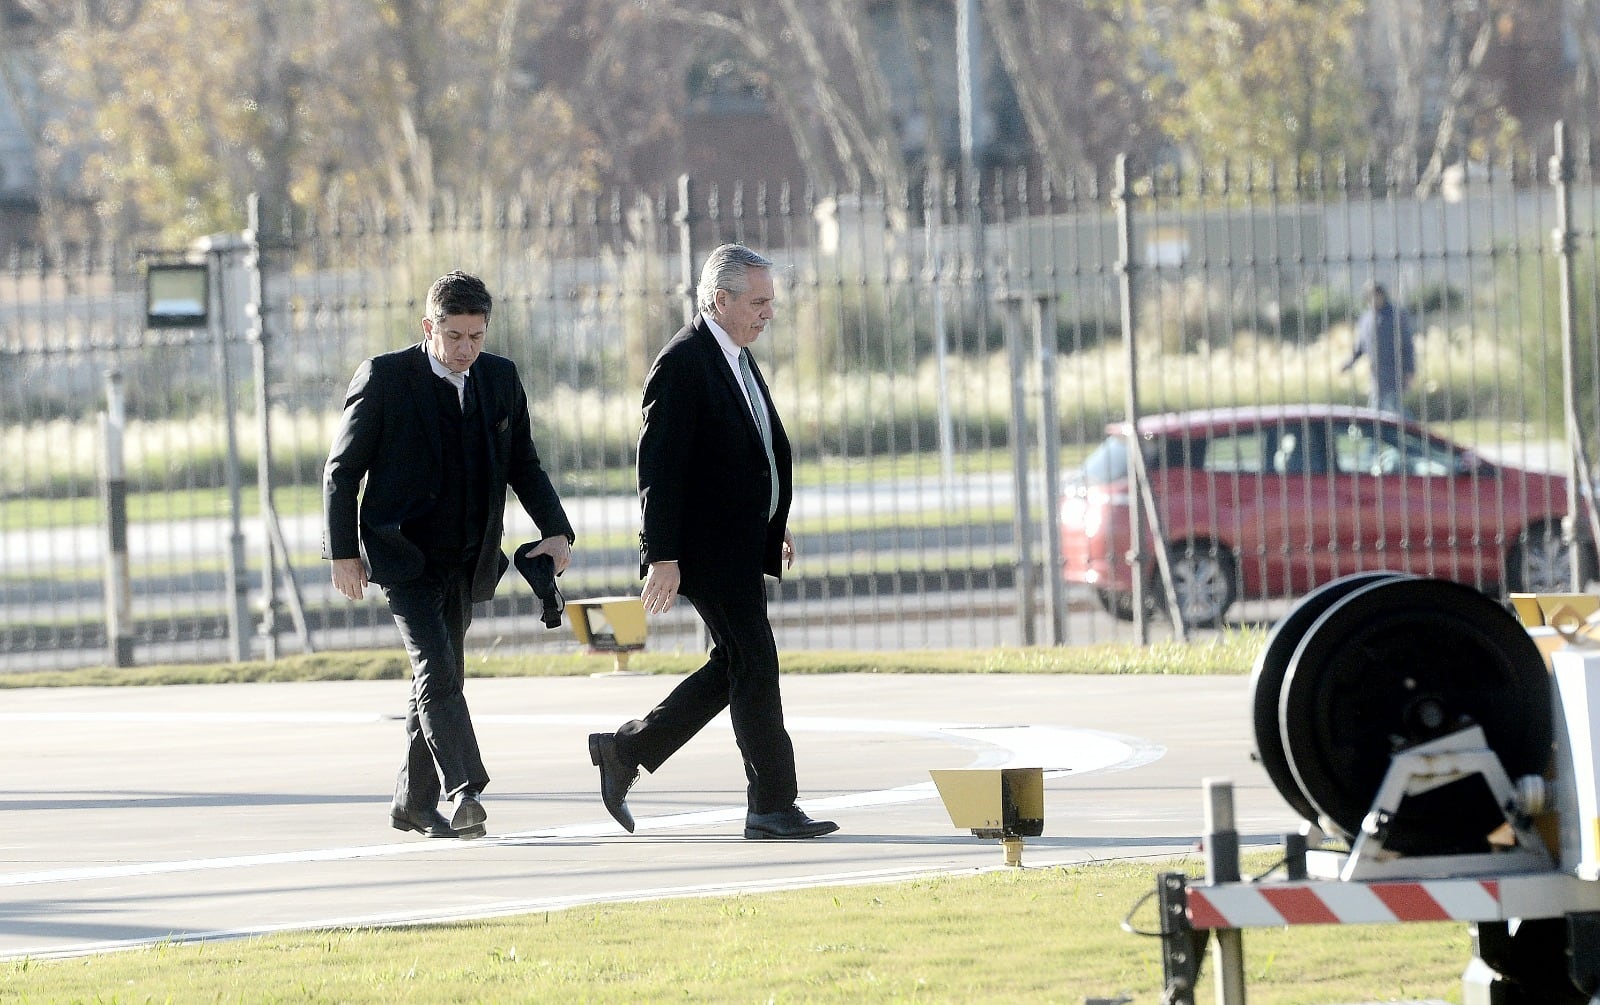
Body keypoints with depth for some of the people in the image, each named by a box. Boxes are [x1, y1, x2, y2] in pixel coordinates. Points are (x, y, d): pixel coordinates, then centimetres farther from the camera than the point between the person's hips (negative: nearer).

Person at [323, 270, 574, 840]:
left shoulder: (501, 380, 8)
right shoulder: (384, 378, -6)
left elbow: (523, 465, 15)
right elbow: (342, 471, -2)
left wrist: (556, 531, 0)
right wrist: (344, 553, -7)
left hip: (465, 559, 5)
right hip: (402, 553, -5)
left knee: (441, 677, 9)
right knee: (436, 668, -19)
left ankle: (414, 804, 21)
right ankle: (465, 793, -29)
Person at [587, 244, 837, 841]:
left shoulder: (736, 358, 14)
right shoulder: (682, 365, -16)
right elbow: (658, 469, -20)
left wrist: (776, 524, 23)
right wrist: (662, 558, -22)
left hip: (743, 544, 10)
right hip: (708, 546, -10)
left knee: (734, 667, 12)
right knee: (754, 664, -6)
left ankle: (624, 751, 21)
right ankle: (771, 808, -1)